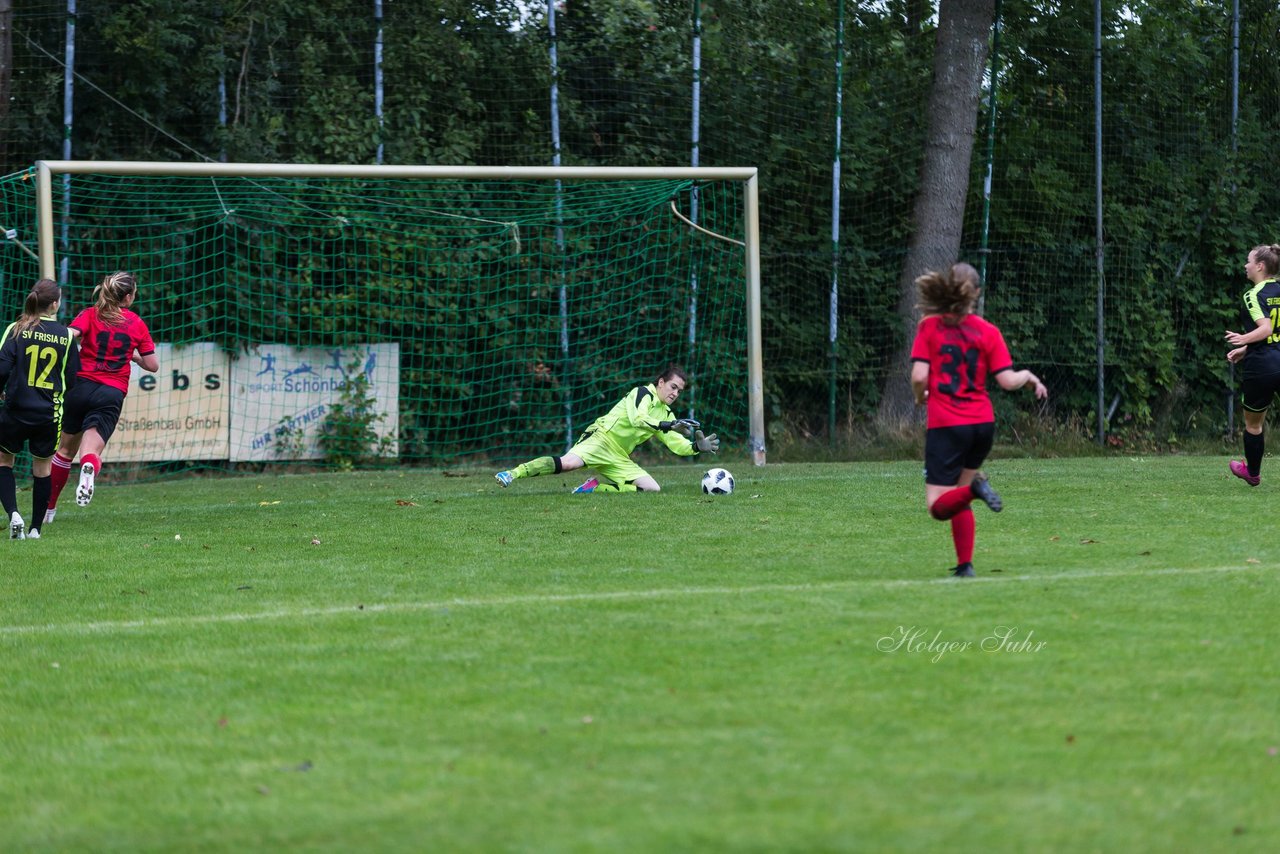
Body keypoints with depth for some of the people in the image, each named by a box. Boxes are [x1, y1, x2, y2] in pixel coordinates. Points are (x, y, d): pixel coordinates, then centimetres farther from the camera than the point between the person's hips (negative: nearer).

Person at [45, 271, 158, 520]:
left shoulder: (90, 315, 4)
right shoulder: (137, 324, 8)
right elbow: (152, 365, 11)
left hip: (81, 385, 1)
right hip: (113, 394, -1)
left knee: (65, 450, 18)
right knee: (91, 452, -8)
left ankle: (48, 508, 27)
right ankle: (89, 468, -47)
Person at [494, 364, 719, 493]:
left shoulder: (666, 414, 19)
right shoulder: (642, 394, -4)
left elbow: (678, 445, 19)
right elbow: (637, 418, -23)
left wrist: (698, 447, 0)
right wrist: (669, 426, -30)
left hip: (619, 458, 8)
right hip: (603, 438, -8)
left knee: (653, 489, -7)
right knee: (569, 462, -34)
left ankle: (595, 487, -2)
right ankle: (513, 474, -34)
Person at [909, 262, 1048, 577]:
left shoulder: (929, 327, -2)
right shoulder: (988, 332, 1)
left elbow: (919, 376, -10)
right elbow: (1007, 381, -4)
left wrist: (920, 397, 12)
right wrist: (1029, 376, 17)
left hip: (945, 424, -3)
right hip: (983, 422, 3)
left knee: (938, 506, -3)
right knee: (957, 498, 21)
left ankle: (974, 488, -32)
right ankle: (965, 564, 13)